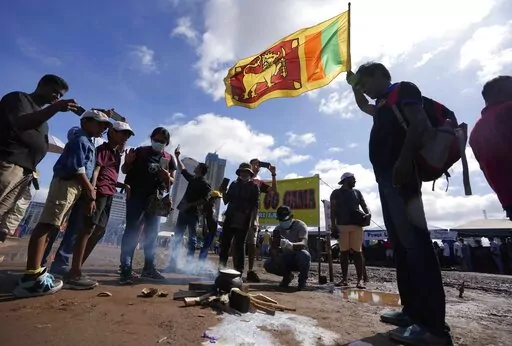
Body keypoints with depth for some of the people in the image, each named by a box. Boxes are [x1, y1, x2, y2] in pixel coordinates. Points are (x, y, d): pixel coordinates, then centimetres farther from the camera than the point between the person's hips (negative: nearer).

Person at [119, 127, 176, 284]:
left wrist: (167, 177, -10)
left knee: (152, 234, 8)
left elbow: (172, 181, 13)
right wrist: (127, 162, -14)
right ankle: (126, 269, -2)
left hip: (156, 199, 3)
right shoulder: (140, 152, 2)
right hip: (136, 197, -3)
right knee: (132, 231, -6)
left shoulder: (169, 159, 9)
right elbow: (125, 170, 8)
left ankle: (148, 268, 18)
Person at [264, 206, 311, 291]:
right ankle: (287, 275, 10)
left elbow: (303, 244, -36)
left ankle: (303, 279, -7)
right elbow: (273, 249, -11)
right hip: (285, 259, 4)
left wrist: (290, 245, -56)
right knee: (267, 264, -20)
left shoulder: (300, 225, -18)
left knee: (304, 255, -38)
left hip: (298, 260, -4)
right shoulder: (277, 229, -5)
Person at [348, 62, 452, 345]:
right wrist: (354, 85, 39)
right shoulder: (383, 105, 31)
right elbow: (363, 106, 53)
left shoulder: (403, 89, 7)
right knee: (400, 244, 6)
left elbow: (420, 123, -10)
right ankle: (413, 311, 12)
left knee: (414, 242, -13)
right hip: (385, 177, 9)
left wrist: (403, 162, -22)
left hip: (400, 175, -9)